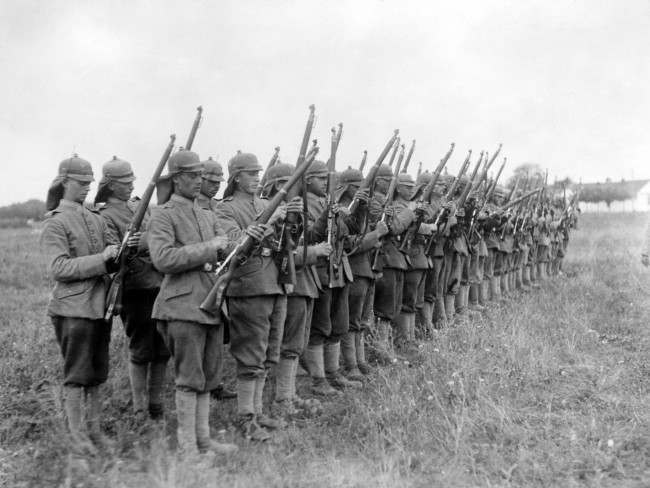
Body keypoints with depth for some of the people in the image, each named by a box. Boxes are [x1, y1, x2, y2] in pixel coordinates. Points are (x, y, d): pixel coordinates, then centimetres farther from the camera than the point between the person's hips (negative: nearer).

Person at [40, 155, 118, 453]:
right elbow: (58, 268, -15)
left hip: (100, 305, 6)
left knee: (98, 372, 12)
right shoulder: (55, 223, -7)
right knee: (76, 374, 0)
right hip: (72, 308, -6)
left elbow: (111, 255, 18)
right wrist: (100, 259, -20)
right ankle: (76, 433, 9)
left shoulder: (95, 219, 12)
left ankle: (94, 428, 22)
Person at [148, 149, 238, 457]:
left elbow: (227, 251, 15)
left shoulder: (207, 216, 18)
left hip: (212, 303, 7)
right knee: (188, 379, -4)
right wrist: (207, 249, -16)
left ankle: (204, 440, 19)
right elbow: (162, 259, -19)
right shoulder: (163, 215, -5)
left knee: (207, 377, 11)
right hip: (183, 304, -7)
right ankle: (187, 447, 4)